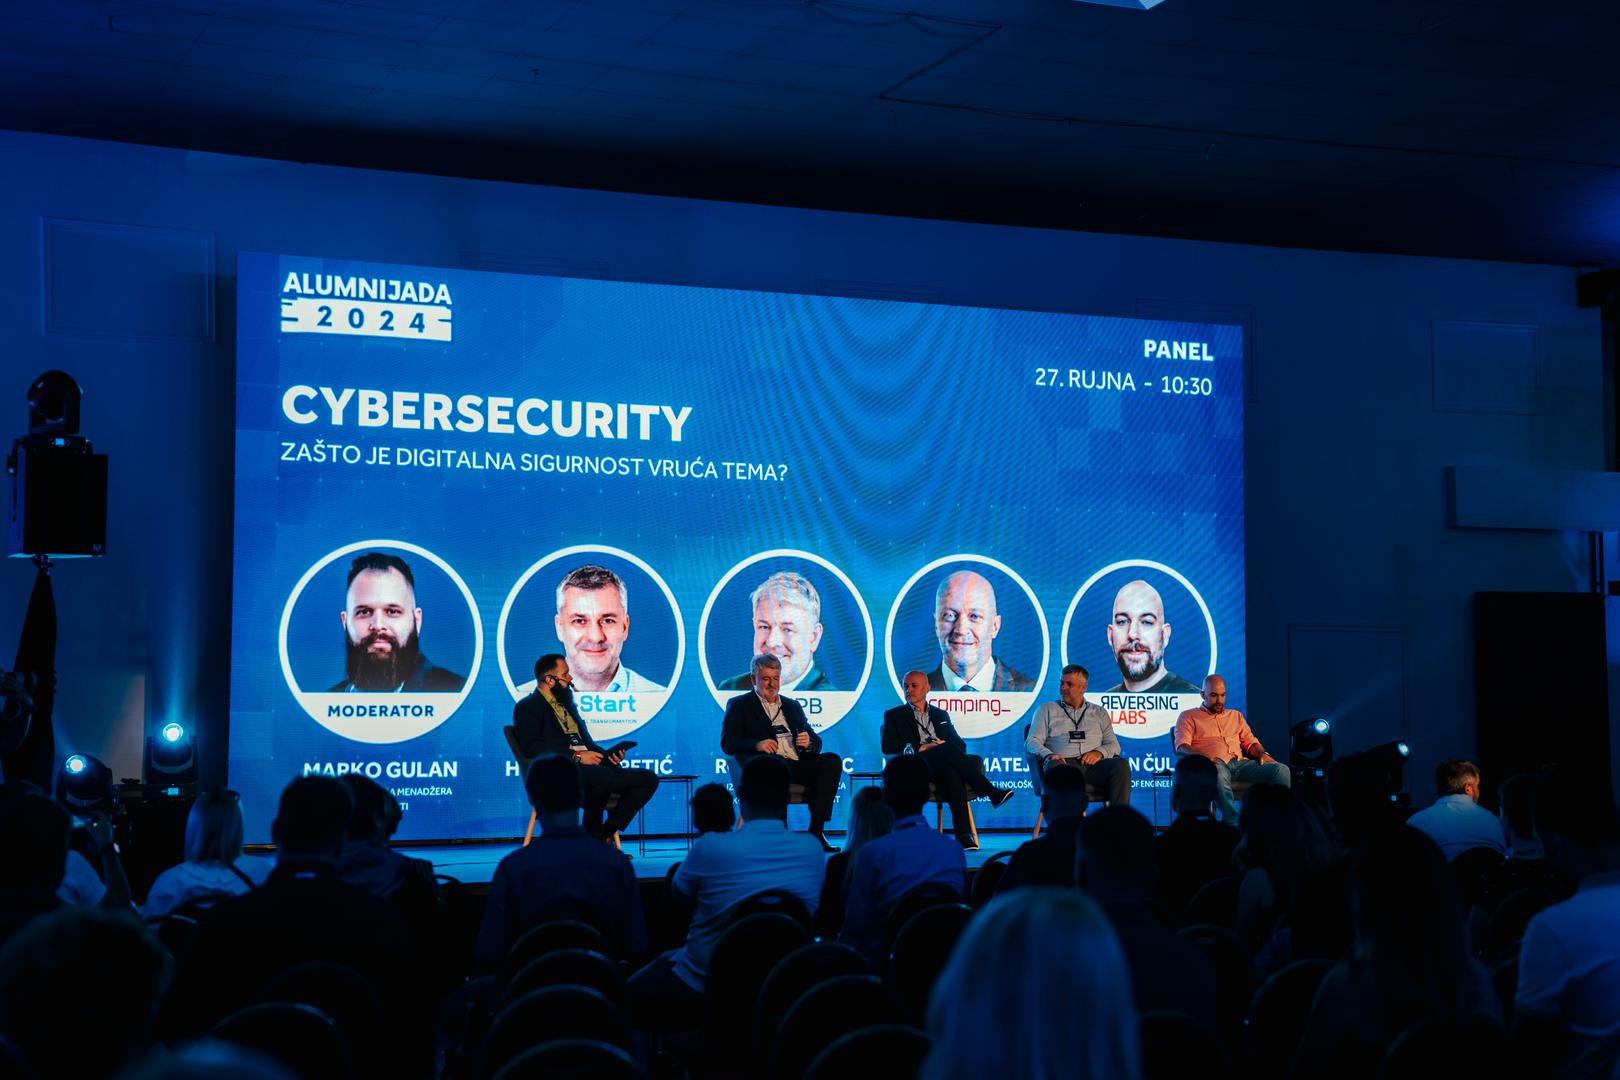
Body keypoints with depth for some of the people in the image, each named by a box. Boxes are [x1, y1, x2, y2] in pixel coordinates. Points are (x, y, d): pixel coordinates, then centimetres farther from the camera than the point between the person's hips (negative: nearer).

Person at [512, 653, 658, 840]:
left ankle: (606, 835, -10)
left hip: (588, 768, 8)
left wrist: (609, 755, 6)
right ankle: (593, 838, -18)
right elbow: (531, 748, -14)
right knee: (603, 778, -39)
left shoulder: (567, 706, 29)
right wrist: (576, 756, -20)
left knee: (648, 778, -9)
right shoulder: (528, 707, 2)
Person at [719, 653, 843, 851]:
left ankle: (816, 830, -28)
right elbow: (727, 742, 2)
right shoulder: (739, 705, 16)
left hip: (798, 765, 5)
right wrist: (757, 744, -17)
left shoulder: (793, 706, 29)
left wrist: (809, 742, -2)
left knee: (832, 760, -23)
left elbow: (816, 742, 25)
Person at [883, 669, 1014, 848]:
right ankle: (991, 792, -38)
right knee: (949, 749, -34)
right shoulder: (893, 715, 20)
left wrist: (944, 744, -4)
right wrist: (919, 748, -9)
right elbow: (888, 746, 3)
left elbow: (961, 745, 21)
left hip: (942, 765, 3)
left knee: (951, 772, -38)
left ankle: (963, 835, -48)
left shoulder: (941, 715, 30)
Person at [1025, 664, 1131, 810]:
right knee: (1055, 766, -40)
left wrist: (1099, 752, -6)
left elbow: (1113, 745, 18)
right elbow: (1031, 742, 11)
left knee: (1121, 764, -30)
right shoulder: (1046, 709, 22)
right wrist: (1048, 754, -12)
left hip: (1092, 764, 2)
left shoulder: (1099, 712, 27)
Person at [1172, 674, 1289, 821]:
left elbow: (1250, 742, 27)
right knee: (1219, 772, -44)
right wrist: (1202, 756, -19)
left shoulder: (1235, 716, 32)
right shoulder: (1188, 717, 16)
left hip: (1240, 763, 5)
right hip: (1214, 764, -5)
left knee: (1281, 769, -21)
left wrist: (1261, 753, 2)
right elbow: (1181, 747, 2)